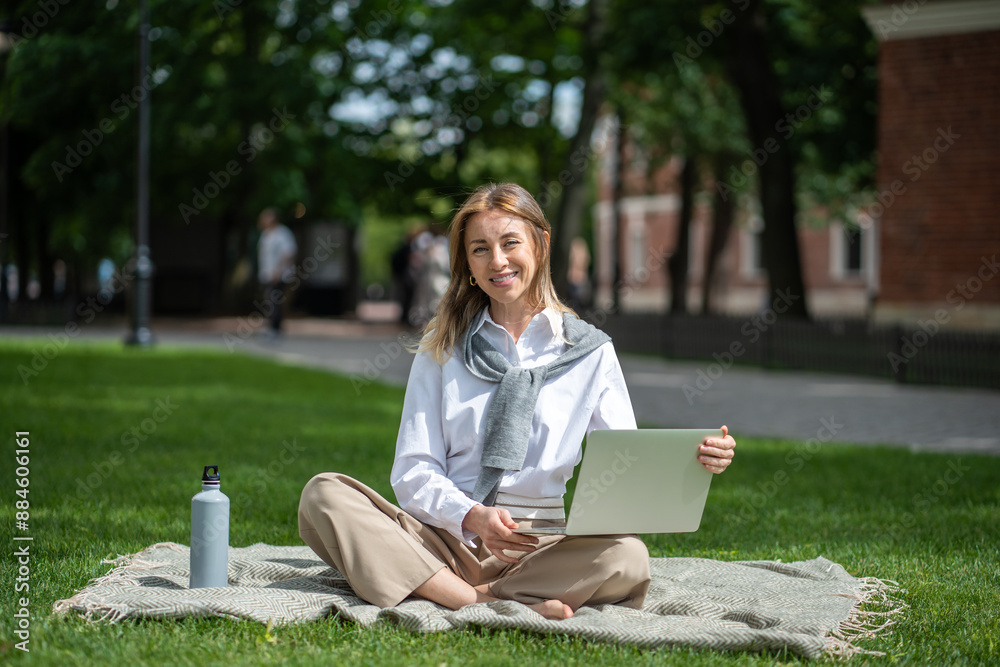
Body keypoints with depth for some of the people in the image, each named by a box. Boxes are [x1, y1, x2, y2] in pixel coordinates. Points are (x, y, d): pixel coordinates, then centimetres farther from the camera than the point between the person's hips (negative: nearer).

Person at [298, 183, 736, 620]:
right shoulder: (443, 348, 12)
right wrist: (471, 517, -17)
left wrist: (692, 462, -18)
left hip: (541, 547, -1)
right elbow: (413, 473, 4)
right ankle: (486, 604, -35)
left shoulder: (591, 352, 10)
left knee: (627, 559, -33)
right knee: (323, 494, -26)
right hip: (443, 541, 1)